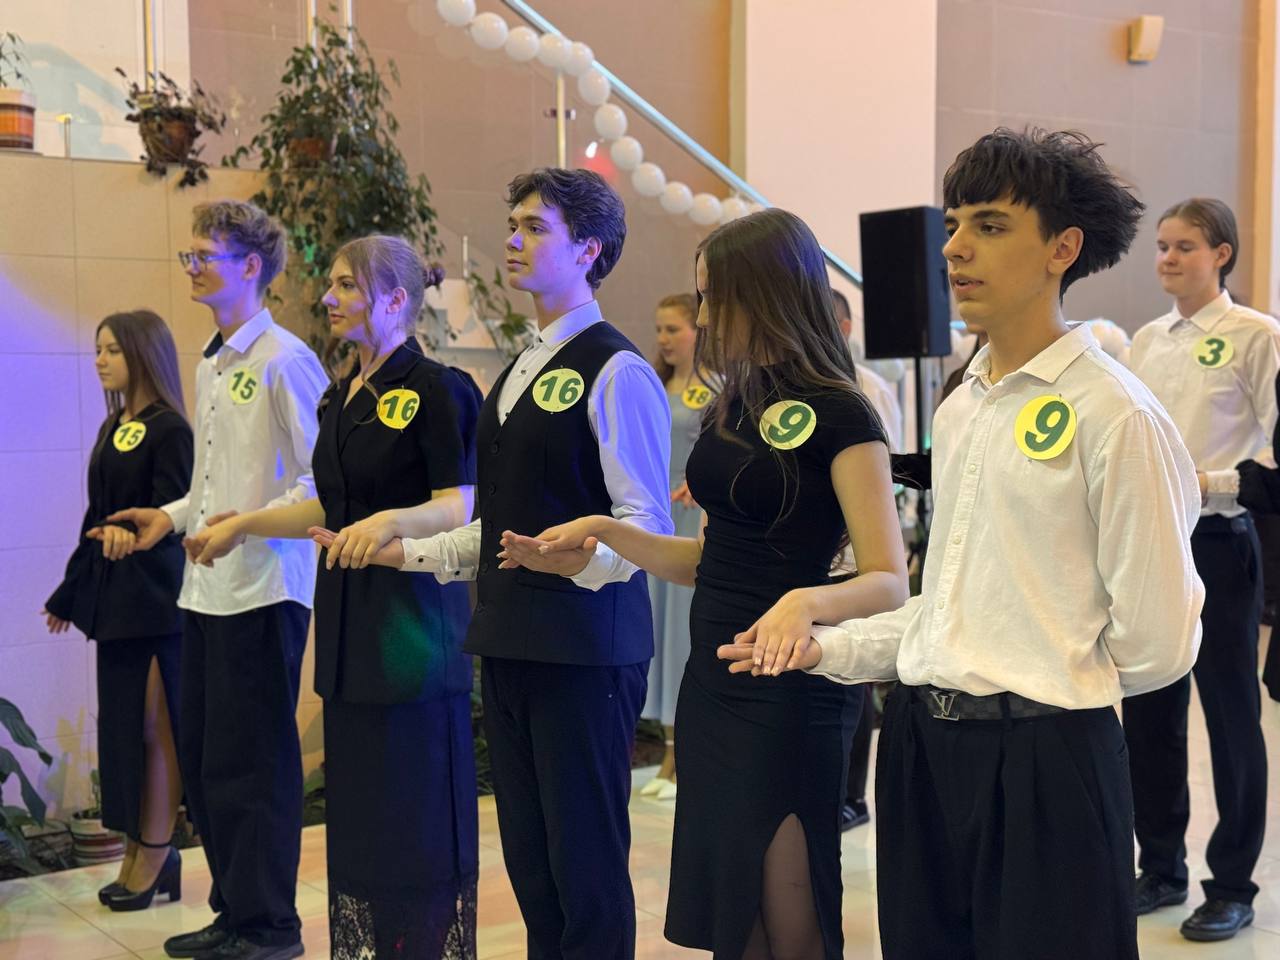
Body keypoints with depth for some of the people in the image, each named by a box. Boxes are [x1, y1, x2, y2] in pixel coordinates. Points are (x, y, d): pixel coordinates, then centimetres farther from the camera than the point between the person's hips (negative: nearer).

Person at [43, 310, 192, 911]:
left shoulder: (168, 429, -11)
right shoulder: (114, 427, 14)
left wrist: (132, 533, -36)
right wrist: (71, 592, 23)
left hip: (154, 599, -8)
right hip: (113, 595, 9)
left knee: (154, 726, -2)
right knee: (122, 722, 10)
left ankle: (155, 856, 8)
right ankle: (138, 851, 19)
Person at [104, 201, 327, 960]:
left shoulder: (284, 360, -11)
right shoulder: (211, 364, 15)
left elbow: (324, 479, -14)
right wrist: (173, 516, 12)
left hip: (263, 588, -9)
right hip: (208, 586, 9)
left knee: (253, 763, 0)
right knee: (202, 757, 14)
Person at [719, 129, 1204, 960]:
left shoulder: (1116, 415, -12)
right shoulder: (960, 408, 11)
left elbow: (1156, 645, -12)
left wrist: (1050, 685, 2)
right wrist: (829, 649, 8)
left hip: (1044, 757, -7)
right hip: (922, 744, 7)